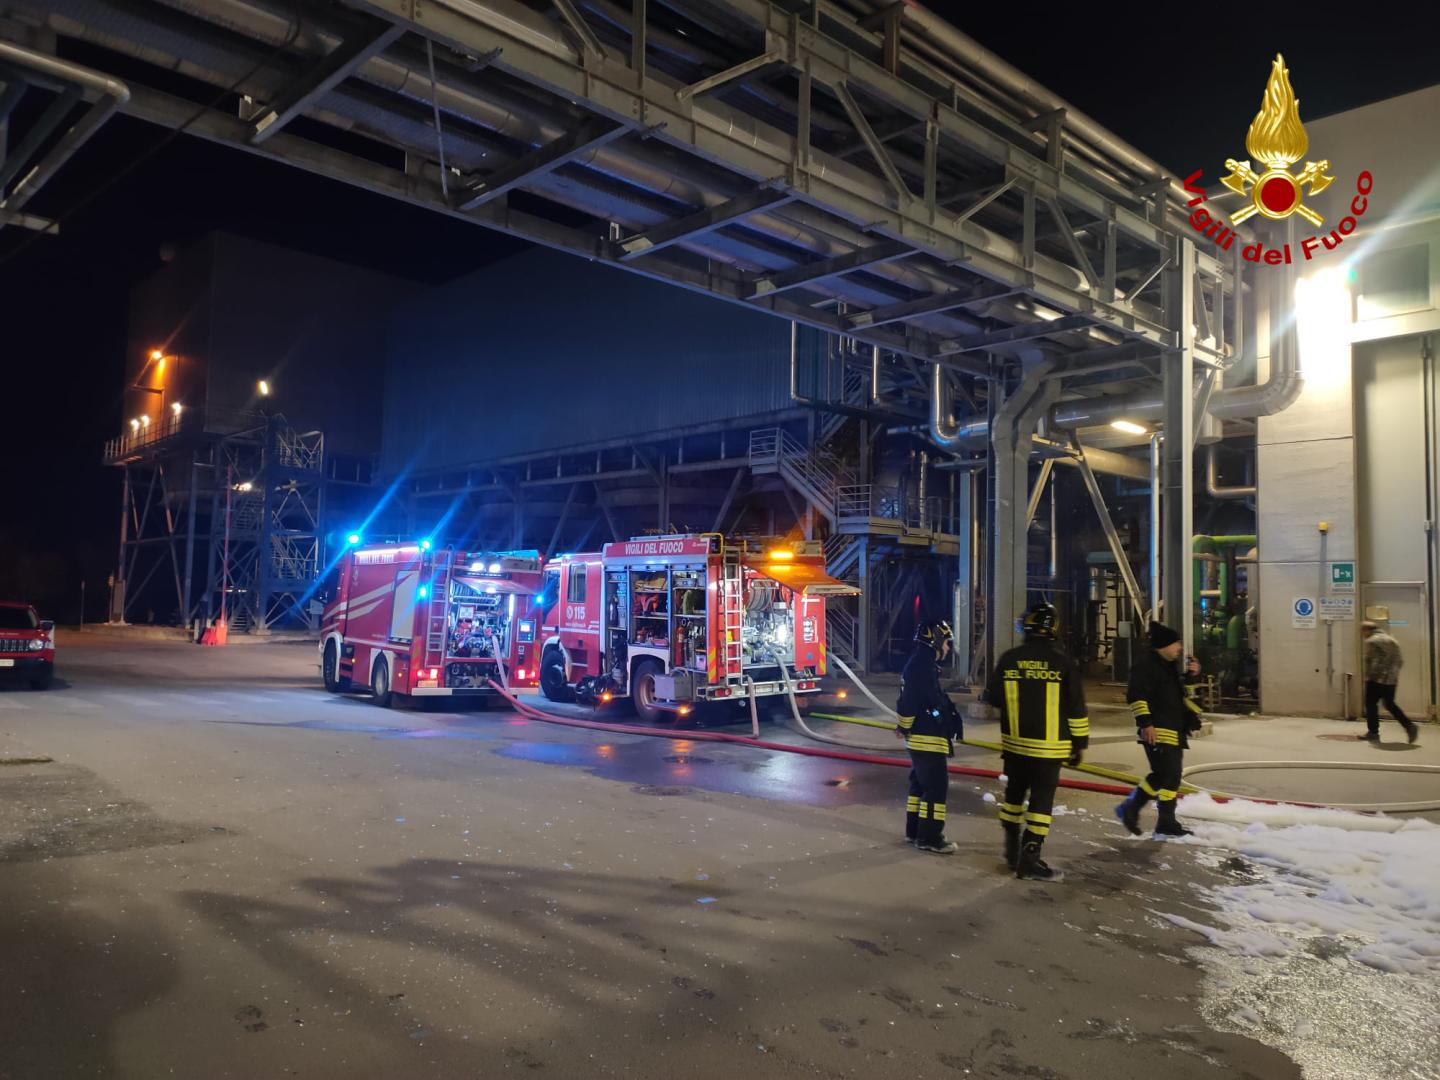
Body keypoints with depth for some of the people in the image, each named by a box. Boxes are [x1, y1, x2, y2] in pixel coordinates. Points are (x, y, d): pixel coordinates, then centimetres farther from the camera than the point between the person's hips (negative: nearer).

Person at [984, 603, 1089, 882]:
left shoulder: (1008, 659, -4)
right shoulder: (1063, 663, -10)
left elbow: (993, 698, 5)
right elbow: (1076, 708, -7)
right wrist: (1080, 742, 4)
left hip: (1014, 742, 3)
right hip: (1049, 746, -3)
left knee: (1014, 793, 18)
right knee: (1041, 799, 2)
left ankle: (1013, 848, 28)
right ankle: (1030, 858, -1)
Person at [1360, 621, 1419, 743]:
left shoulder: (1372, 641, -8)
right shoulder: (1392, 640, 17)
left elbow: (1370, 660, -15)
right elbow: (1400, 660, 16)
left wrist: (1368, 676, -6)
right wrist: (1393, 673, 18)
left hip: (1376, 679, -8)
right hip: (1392, 679, 8)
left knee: (1371, 704, 1)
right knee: (1390, 705, 16)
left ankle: (1373, 732, 2)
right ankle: (1409, 726, 3)